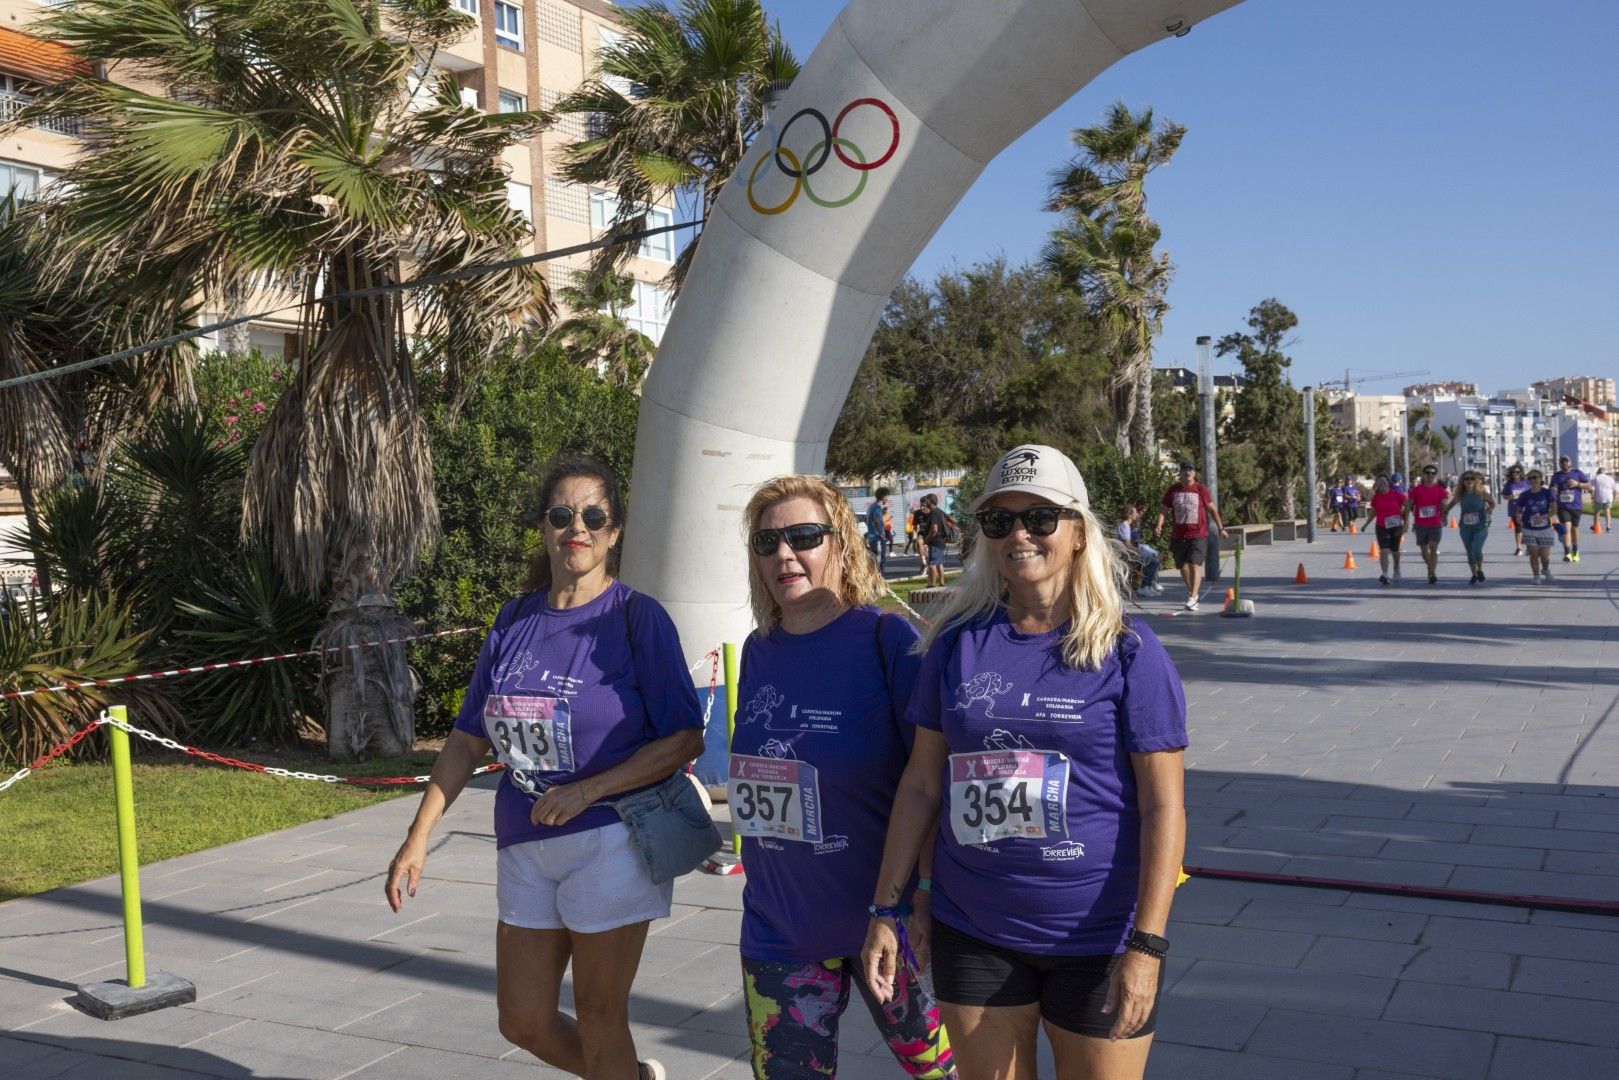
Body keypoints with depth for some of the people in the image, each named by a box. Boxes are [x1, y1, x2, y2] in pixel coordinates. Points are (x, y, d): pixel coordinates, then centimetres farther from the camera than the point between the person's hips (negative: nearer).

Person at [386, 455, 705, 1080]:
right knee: (524, 1022, 13)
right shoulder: (515, 620, 6)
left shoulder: (636, 618, -9)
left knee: (599, 1017, 5)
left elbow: (685, 739, -11)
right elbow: (468, 740, 10)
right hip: (525, 845, 6)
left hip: (611, 840, -6)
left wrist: (588, 790, -20)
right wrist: (418, 837, 5)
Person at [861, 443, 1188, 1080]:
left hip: (1097, 939, -3)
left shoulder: (1127, 651, -7)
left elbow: (1164, 805, -9)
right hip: (972, 932, 3)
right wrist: (885, 910, 3)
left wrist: (1146, 946, -15)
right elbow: (922, 783, 5)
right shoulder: (958, 643, 2)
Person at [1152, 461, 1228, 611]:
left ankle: (1192, 599, -16)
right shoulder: (1173, 490, 6)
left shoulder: (1201, 490, 1)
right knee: (1183, 566, 11)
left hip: (1198, 535, -3)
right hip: (1178, 535, 3)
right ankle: (1192, 592, 33)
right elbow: (1163, 509, 8)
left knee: (1195, 565, -14)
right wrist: (1159, 525, -9)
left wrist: (1220, 528, 8)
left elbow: (1212, 509, 9)